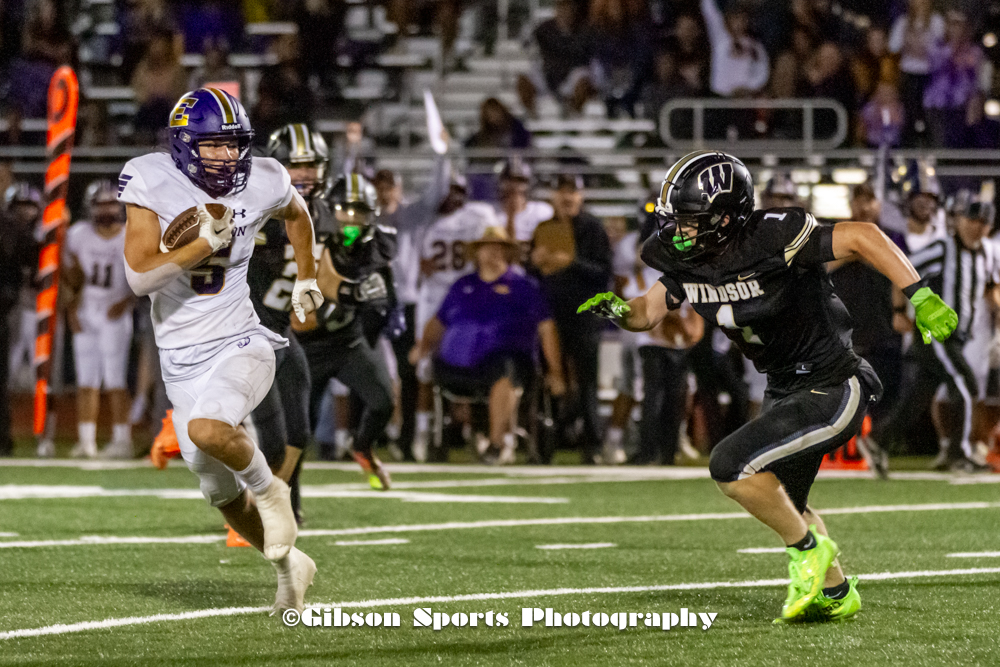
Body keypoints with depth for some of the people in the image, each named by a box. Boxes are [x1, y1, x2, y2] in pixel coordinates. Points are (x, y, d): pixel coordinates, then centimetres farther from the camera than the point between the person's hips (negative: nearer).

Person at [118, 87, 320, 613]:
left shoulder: (261, 184, -7)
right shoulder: (151, 184, -12)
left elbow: (295, 212, 19)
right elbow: (139, 275, -20)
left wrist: (306, 278, 24)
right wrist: (206, 243, -25)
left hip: (239, 346, -2)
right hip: (182, 362, 2)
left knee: (208, 430, -33)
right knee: (222, 495, 10)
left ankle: (267, 489, -3)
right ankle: (289, 565, 35)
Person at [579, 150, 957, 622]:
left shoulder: (770, 239, -29)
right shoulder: (686, 262, -6)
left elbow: (862, 236, -26)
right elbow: (648, 312, 8)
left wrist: (921, 298, -30)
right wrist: (619, 311, -15)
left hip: (832, 392, -9)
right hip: (787, 391, 9)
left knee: (731, 466, -20)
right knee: (780, 502, 26)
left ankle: (807, 549, 3)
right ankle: (836, 595, 47)